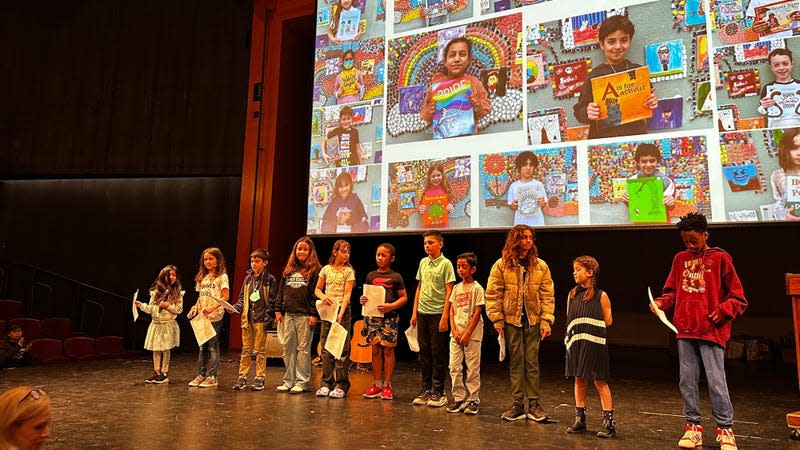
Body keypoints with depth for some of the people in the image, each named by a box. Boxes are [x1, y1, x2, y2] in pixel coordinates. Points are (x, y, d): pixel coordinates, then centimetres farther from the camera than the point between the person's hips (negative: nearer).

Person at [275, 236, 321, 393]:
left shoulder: (314, 270, -1)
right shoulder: (289, 270, 15)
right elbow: (281, 291, 17)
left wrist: (314, 314, -12)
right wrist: (278, 310, 9)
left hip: (305, 315, -5)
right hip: (288, 314, 5)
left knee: (303, 348, -1)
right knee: (288, 348, 8)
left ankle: (302, 382, 6)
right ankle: (288, 380, 17)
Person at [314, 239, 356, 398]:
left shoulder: (349, 271, 0)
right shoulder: (326, 269, 9)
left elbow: (347, 294, -8)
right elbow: (317, 289, 14)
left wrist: (341, 313, -19)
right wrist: (323, 296, -8)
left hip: (342, 311, -3)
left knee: (342, 349, -4)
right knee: (326, 348, 6)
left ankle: (341, 385, 2)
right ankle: (326, 383, 14)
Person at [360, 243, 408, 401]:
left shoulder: (396, 277, -1)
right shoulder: (371, 275, 10)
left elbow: (404, 298, -1)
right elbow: (366, 294, 16)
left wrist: (390, 306, -15)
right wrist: (362, 300, -6)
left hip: (390, 316, -3)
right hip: (373, 316, 3)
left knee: (388, 349, 1)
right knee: (375, 349, 7)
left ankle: (387, 385, 10)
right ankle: (376, 384, 16)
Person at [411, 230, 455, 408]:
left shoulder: (445, 263, -7)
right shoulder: (423, 262, 10)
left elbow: (449, 292, -10)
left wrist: (445, 316, -15)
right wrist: (414, 312, 11)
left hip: (438, 313, -6)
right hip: (422, 313, 6)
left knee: (438, 353, 1)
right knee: (424, 352, 11)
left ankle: (438, 392, 11)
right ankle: (426, 389, 21)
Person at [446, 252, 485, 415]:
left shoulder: (477, 288, -6)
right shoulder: (456, 288, 10)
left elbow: (477, 313, -10)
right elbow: (452, 311, 9)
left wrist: (467, 334, -13)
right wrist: (454, 331, -3)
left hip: (472, 335, -5)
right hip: (456, 334, 5)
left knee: (473, 368, 2)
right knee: (454, 367, 5)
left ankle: (473, 400, 12)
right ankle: (459, 399, 16)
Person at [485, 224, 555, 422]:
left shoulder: (541, 266, 4)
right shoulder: (502, 265, -2)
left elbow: (547, 295, 3)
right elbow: (492, 294, -2)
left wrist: (546, 321, -3)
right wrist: (497, 319, -7)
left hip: (533, 320, 1)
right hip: (511, 320, -1)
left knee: (532, 362, 4)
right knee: (516, 362, 6)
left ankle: (533, 404, 13)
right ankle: (517, 404, 15)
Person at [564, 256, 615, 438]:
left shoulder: (601, 296, -6)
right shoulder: (572, 295, 7)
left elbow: (608, 322, -2)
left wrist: (590, 324, -2)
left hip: (594, 343, -4)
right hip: (576, 342, 4)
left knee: (599, 381, -1)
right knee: (579, 380, 9)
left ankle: (609, 421, 8)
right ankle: (580, 419, 19)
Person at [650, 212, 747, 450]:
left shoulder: (720, 258, -1)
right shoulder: (680, 259, 10)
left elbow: (738, 298, 2)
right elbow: (671, 291, 16)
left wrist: (723, 311, -13)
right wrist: (661, 302, -2)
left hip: (712, 331, -4)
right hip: (685, 331, 4)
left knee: (716, 381, -3)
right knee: (687, 380, 8)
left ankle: (725, 429, 12)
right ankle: (693, 426, 20)